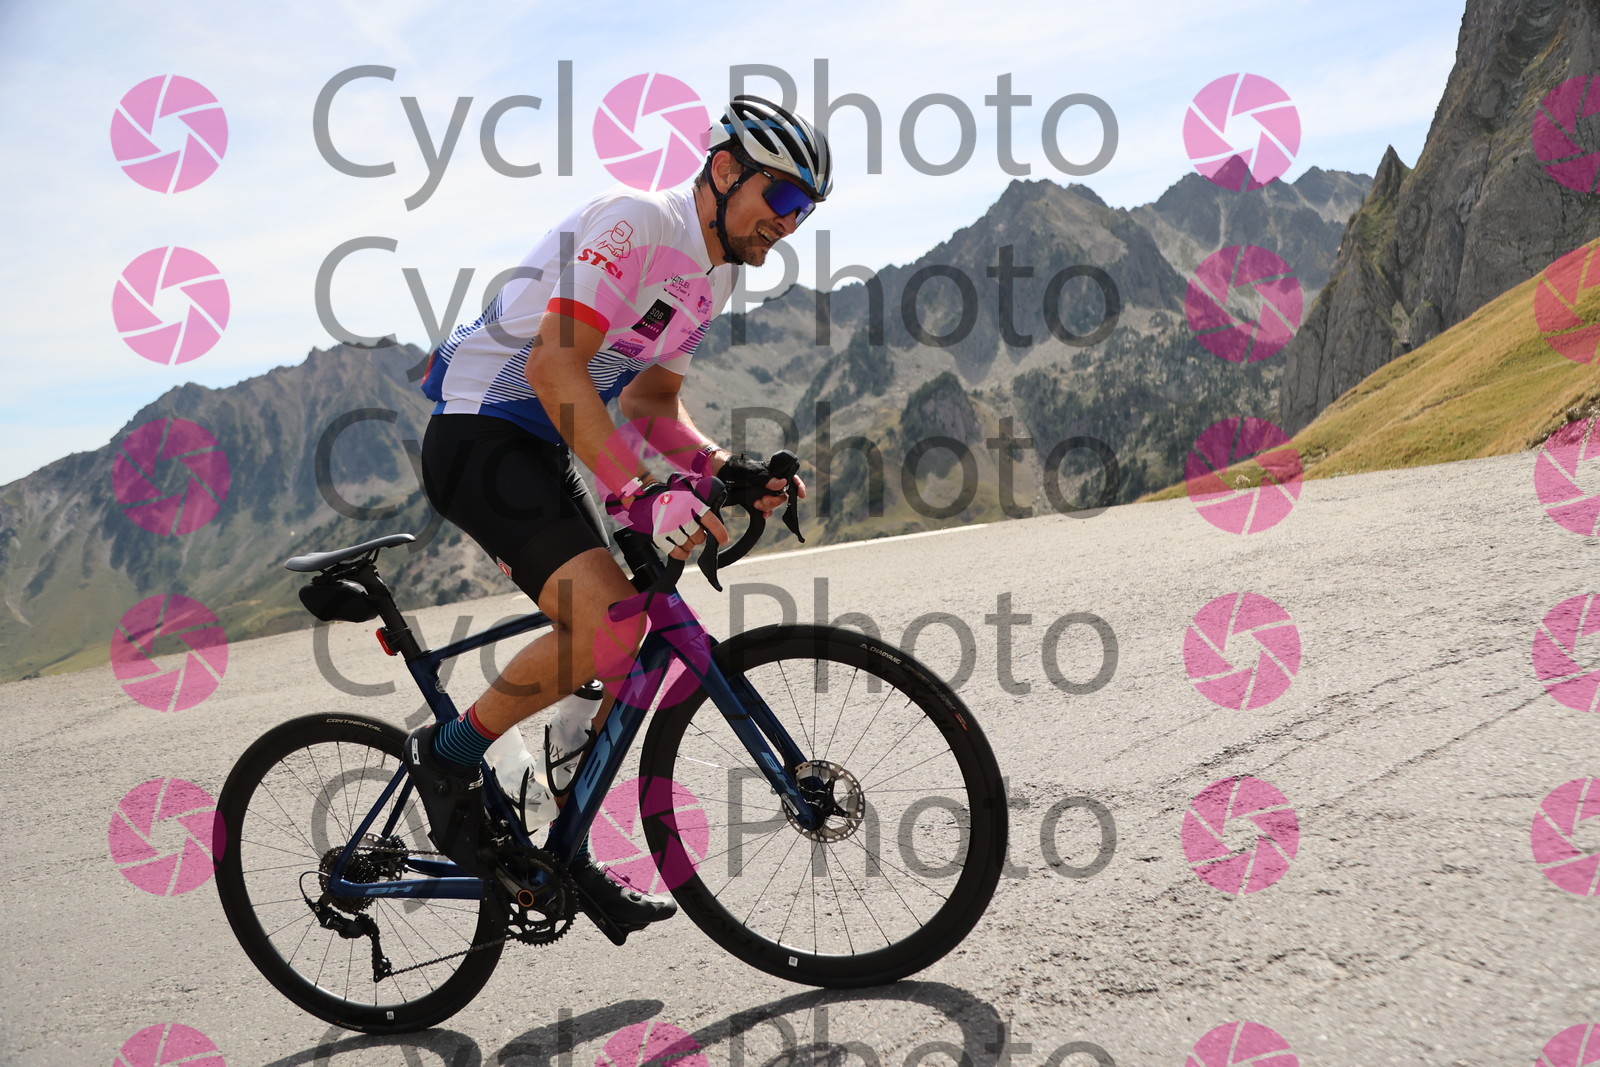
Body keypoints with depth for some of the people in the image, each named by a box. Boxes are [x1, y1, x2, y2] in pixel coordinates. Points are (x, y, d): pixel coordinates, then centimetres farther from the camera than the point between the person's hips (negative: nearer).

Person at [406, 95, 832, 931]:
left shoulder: (713, 275, 13)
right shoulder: (633, 223, -17)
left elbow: (647, 399, 17)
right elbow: (553, 365, -28)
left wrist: (724, 469, 0)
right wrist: (637, 494, -33)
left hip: (542, 453, 10)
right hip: (480, 437, -10)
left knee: (617, 654, 6)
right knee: (608, 622, -25)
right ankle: (450, 755, -4)